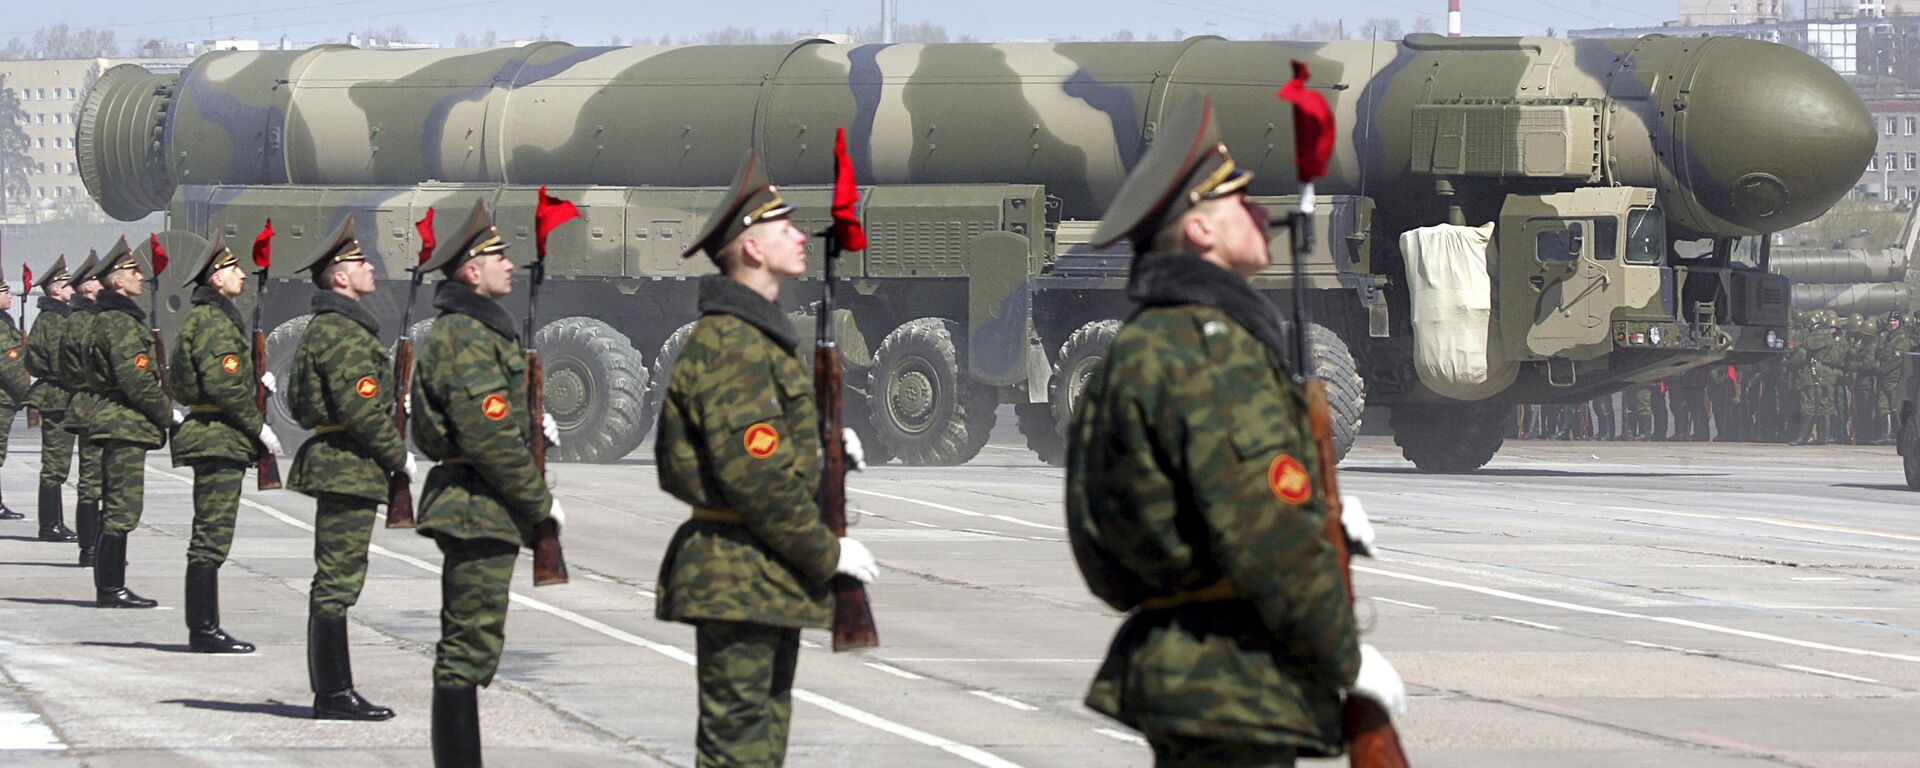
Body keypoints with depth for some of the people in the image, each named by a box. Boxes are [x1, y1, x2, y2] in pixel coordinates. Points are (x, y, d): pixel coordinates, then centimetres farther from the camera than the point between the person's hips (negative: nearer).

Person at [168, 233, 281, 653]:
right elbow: (224, 385, -21)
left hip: (210, 438, 11)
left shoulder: (203, 317, 18)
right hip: (219, 438, -11)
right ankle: (204, 630, -8)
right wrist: (259, 428, -14)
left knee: (209, 538, 12)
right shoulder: (214, 321, -14)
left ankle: (203, 629, 15)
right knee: (211, 539, -9)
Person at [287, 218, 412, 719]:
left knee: (332, 581, 13)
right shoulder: (344, 332, -16)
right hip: (351, 468, -11)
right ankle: (335, 695, -7)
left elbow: (300, 403, 23)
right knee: (338, 582, -8)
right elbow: (361, 409, -21)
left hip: (333, 465, 11)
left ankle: (330, 691, 18)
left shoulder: (324, 328, 17)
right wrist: (399, 456, -10)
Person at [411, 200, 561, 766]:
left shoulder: (468, 330, 18)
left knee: (466, 649, 15)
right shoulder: (468, 338, -16)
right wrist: (541, 502, -13)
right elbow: (490, 438, -21)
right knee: (469, 652, -9)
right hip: (481, 509, -11)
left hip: (470, 508, 11)